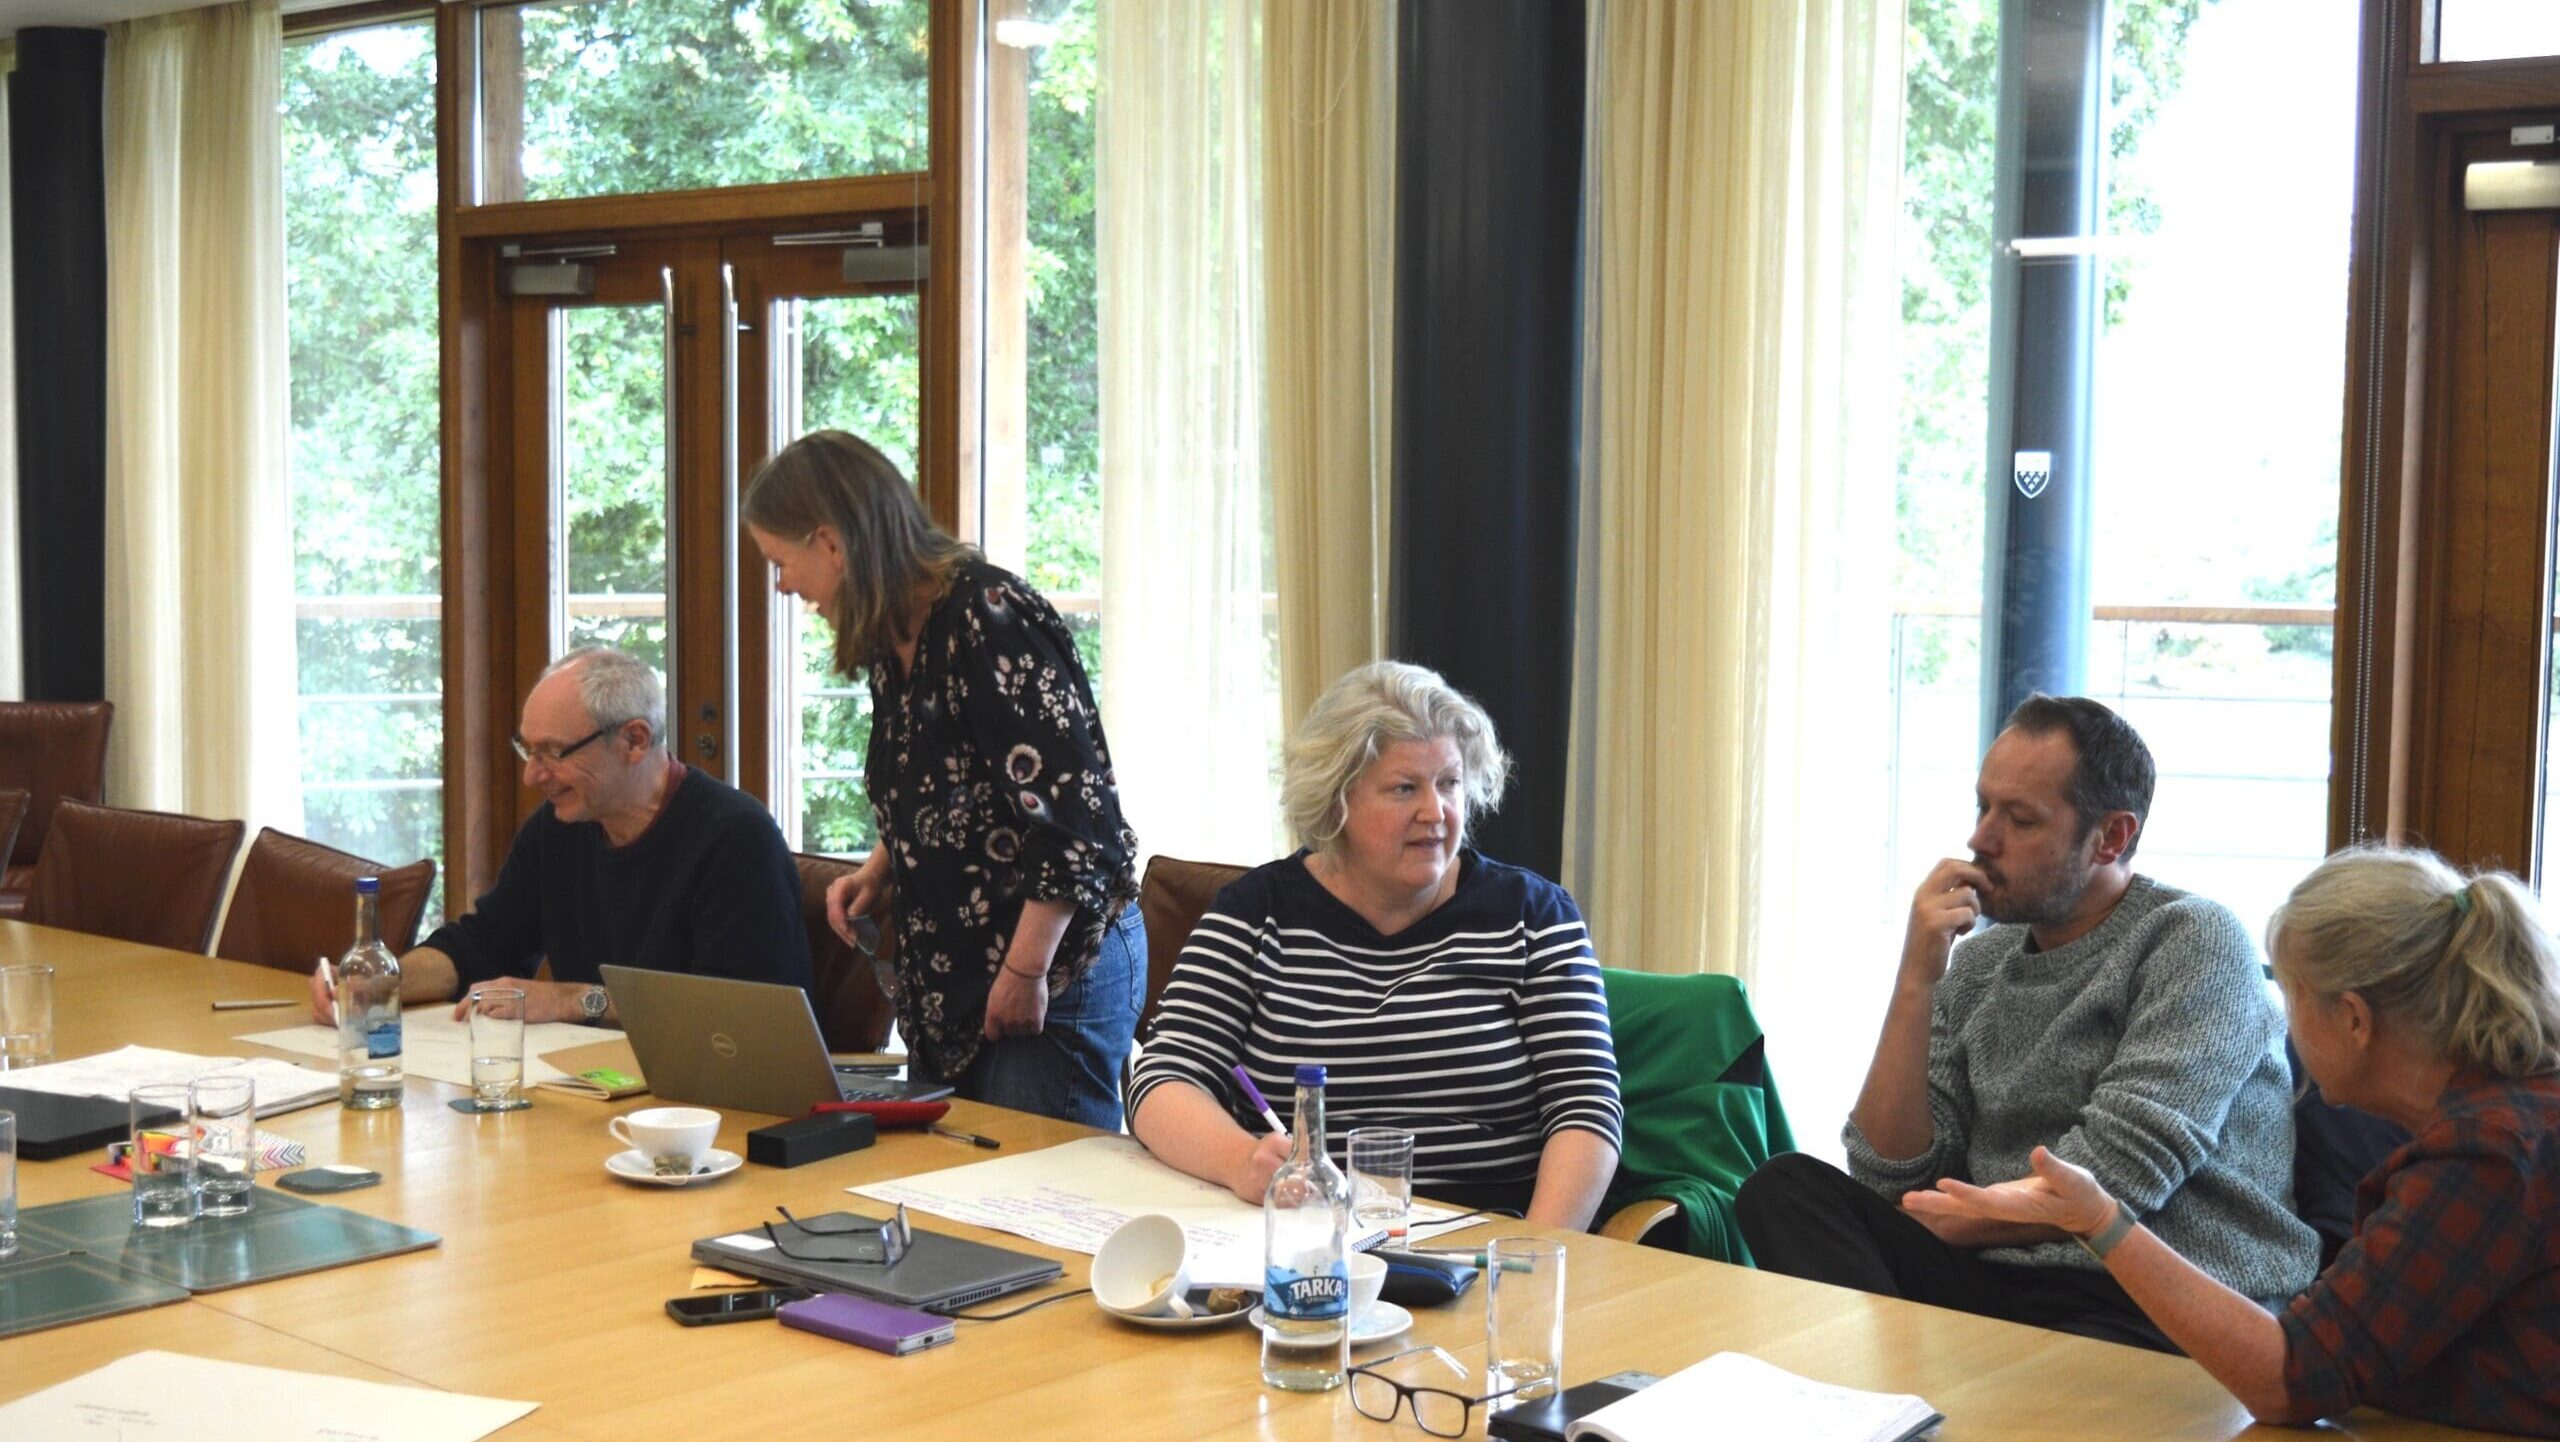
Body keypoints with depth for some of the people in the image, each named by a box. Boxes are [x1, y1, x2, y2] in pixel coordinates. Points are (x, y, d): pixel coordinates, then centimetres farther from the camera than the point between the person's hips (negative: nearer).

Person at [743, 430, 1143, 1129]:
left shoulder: (986, 617, -18)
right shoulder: (890, 640, 10)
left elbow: (1072, 810, -22)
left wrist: (1025, 971, -20)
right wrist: (878, 873, 8)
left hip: (1058, 966, -9)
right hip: (950, 978, 9)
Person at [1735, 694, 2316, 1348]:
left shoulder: (2197, 942, -2)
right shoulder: (1977, 965, 15)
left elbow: (2115, 1179, -12)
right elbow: (1888, 1176, 6)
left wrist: (1942, 1220, -1)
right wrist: (1916, 981, -2)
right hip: (1995, 1283, 7)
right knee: (1784, 1187, -15)